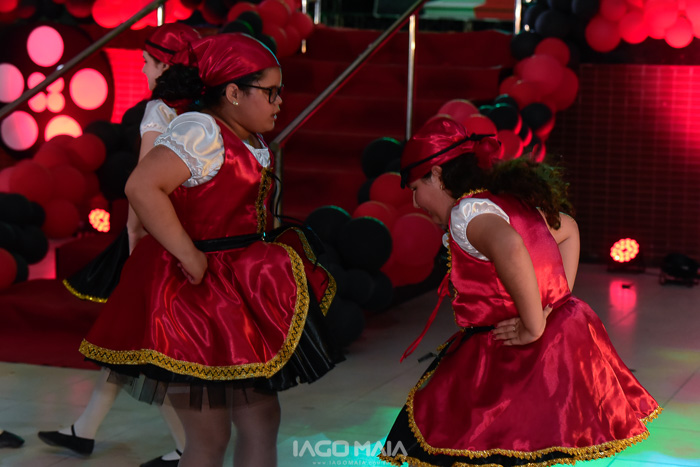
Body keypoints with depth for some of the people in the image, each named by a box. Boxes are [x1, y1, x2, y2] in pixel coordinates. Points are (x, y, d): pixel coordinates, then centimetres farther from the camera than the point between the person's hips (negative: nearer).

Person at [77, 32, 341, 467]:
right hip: (198, 294, -10)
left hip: (242, 294, 10)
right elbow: (142, 187, -30)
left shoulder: (252, 140, 12)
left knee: (262, 422, 13)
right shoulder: (200, 132, -18)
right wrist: (190, 256, -25)